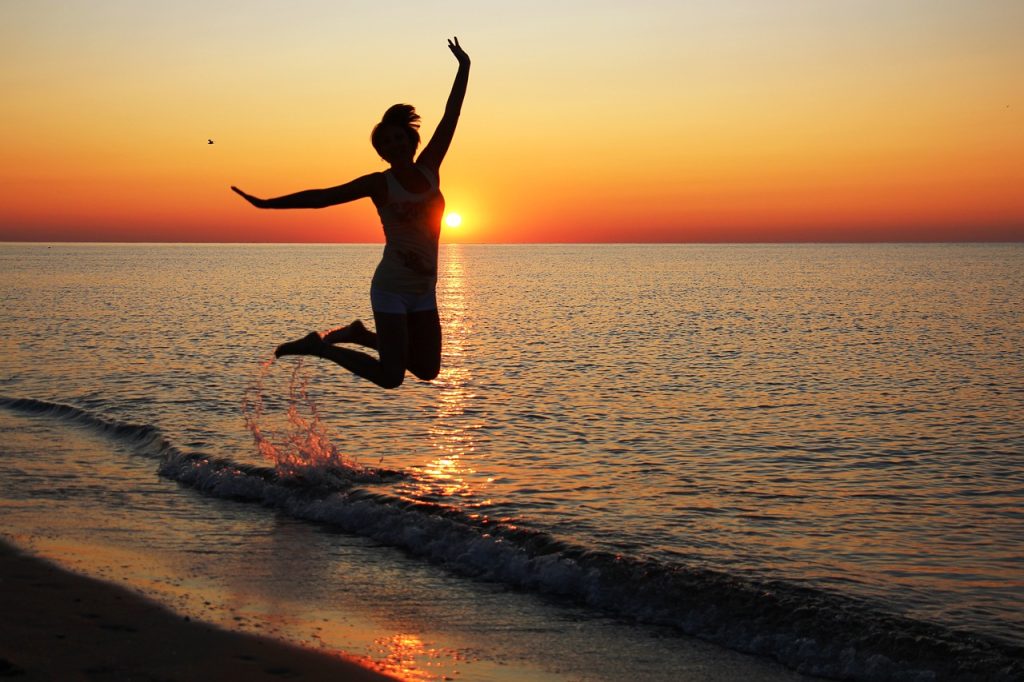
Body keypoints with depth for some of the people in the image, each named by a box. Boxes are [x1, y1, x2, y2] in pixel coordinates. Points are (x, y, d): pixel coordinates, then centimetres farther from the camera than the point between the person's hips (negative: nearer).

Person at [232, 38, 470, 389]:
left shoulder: (429, 169, 5)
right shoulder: (379, 183, -6)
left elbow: (450, 117, 8)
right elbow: (322, 197, -6)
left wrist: (463, 68, 9)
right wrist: (268, 203, -10)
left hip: (424, 291, 6)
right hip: (391, 289, -6)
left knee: (427, 371, 13)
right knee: (390, 378, -8)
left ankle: (360, 334, 27)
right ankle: (319, 345, 9)